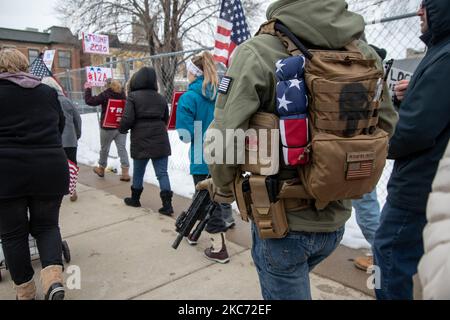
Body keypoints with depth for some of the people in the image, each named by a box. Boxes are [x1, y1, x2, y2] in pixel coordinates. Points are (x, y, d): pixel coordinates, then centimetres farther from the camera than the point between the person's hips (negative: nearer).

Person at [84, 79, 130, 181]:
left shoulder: (105, 95, -11)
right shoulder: (123, 94, 3)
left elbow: (89, 101, -7)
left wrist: (88, 89, 4)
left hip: (108, 127, -3)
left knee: (104, 148, 14)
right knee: (122, 148, 1)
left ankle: (101, 169, 31)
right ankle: (125, 172, -5)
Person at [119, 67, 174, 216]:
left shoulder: (133, 96, -6)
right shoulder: (161, 98, 8)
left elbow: (127, 119, -13)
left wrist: (122, 129, 7)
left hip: (141, 141, -3)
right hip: (160, 141, 3)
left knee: (138, 172, 15)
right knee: (162, 173, 3)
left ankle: (135, 198, 31)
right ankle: (167, 204, -2)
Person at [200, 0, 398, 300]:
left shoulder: (257, 52, -18)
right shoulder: (366, 54, -2)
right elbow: (385, 127, 8)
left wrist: (223, 189, -2)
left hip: (282, 220, -5)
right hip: (336, 218, 6)